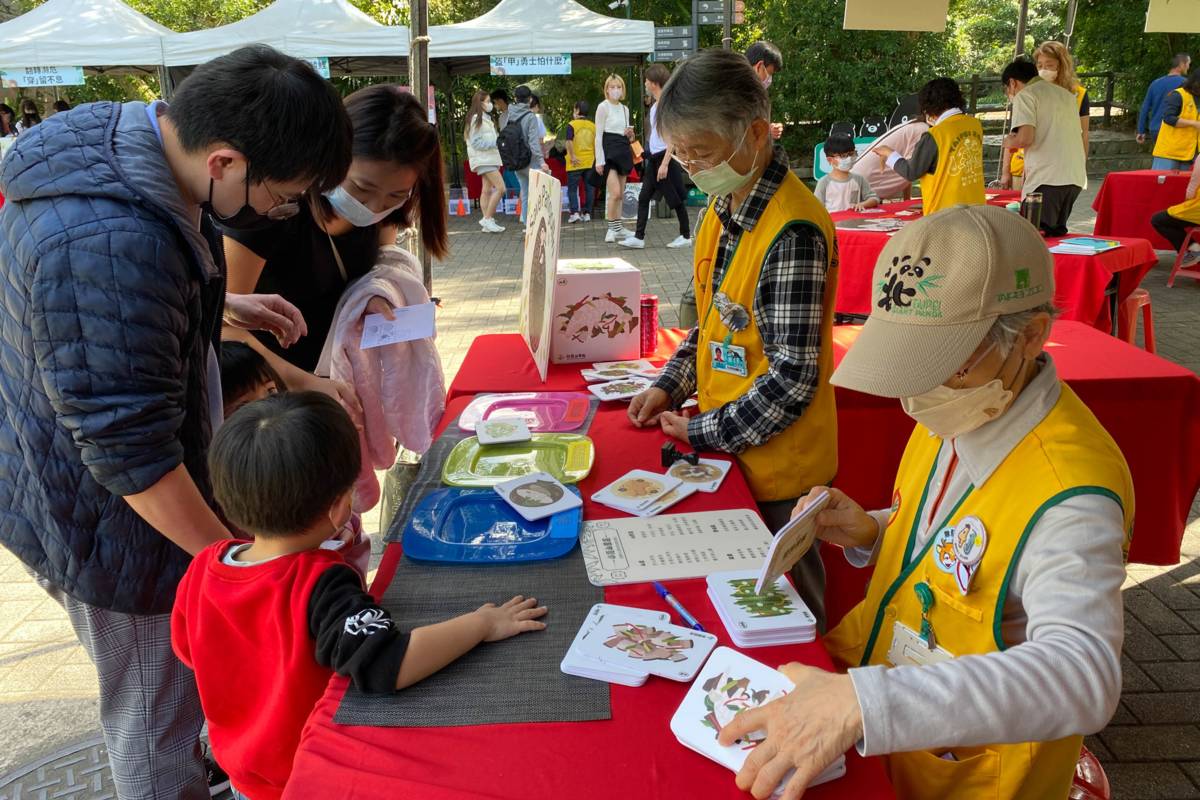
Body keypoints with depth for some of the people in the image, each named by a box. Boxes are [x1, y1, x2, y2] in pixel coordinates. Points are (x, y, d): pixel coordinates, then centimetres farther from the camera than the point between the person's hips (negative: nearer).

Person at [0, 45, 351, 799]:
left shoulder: (122, 135, -4)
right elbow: (132, 453, -30)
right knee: (157, 722, 14)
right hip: (109, 520, -9)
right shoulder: (109, 244, -36)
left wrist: (223, 306, 3)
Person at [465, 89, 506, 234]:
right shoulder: (476, 119, -11)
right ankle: (488, 219, -11)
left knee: (487, 190, 7)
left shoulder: (486, 118, 18)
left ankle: (488, 222, 8)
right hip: (483, 159, -9)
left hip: (490, 158, 9)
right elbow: (476, 142, -16)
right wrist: (495, 142, -17)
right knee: (500, 188, -16)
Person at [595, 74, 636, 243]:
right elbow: (599, 135, -7)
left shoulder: (625, 109, 15)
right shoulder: (603, 107, -3)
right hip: (609, 151, -7)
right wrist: (599, 160, -14)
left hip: (623, 152, 7)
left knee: (620, 194, 7)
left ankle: (616, 228, 12)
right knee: (615, 192, -15)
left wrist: (630, 134, -2)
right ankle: (615, 228, -5)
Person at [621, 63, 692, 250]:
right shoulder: (655, 105, 14)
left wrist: (665, 163, -23)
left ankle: (686, 236, 11)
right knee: (643, 197, 5)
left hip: (666, 156, -9)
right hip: (654, 157, 9)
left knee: (676, 199, 0)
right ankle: (639, 237, 6)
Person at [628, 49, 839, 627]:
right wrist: (671, 385, 3)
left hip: (775, 468, -8)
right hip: (729, 453, 8)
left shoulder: (792, 232, -25)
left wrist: (702, 433, -16)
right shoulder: (723, 209, 4)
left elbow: (791, 379, -25)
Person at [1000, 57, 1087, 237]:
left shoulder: (1025, 95, 0)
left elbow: (1025, 137, -15)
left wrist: (1009, 142, 6)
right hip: (1075, 178, 8)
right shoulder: (1067, 94, 24)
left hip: (1046, 179, -8)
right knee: (1057, 234, 15)